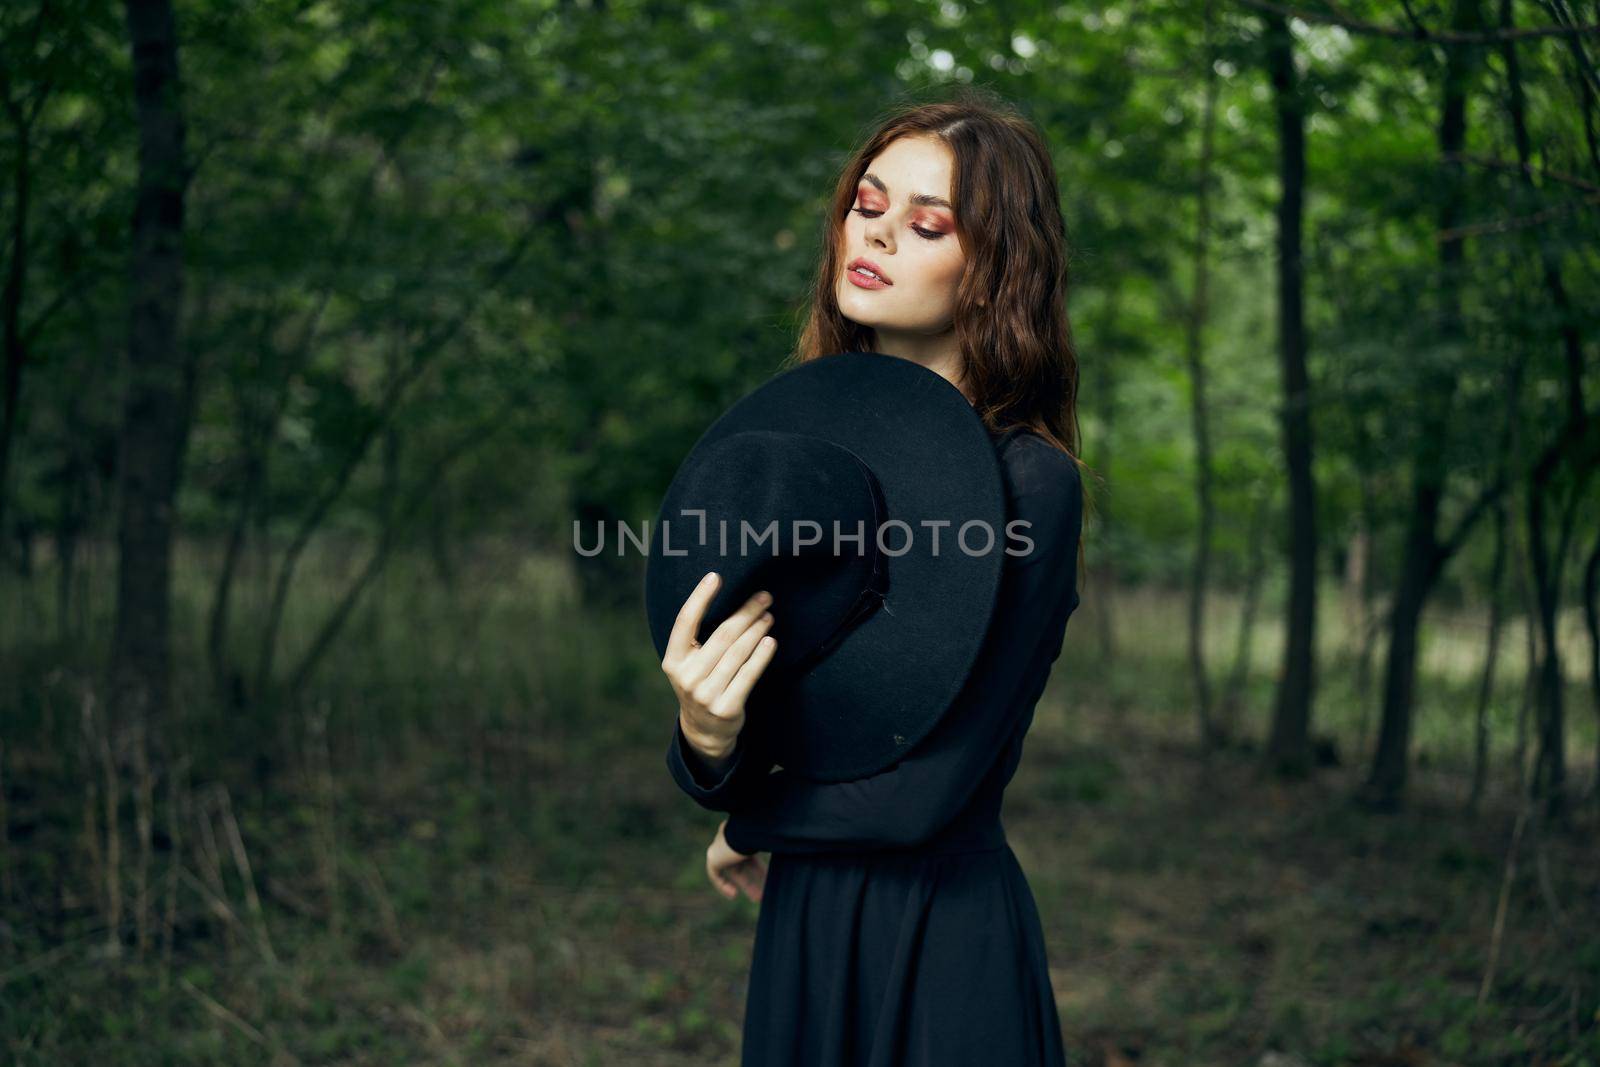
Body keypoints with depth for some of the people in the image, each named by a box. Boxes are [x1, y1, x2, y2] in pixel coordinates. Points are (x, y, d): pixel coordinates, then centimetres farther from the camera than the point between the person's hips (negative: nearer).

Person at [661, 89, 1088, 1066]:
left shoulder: (1029, 485, -18)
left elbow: (922, 793, -19)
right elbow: (731, 776, -1)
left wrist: (749, 828, -2)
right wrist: (707, 739, -23)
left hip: (944, 948, -5)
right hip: (802, 937, 5)